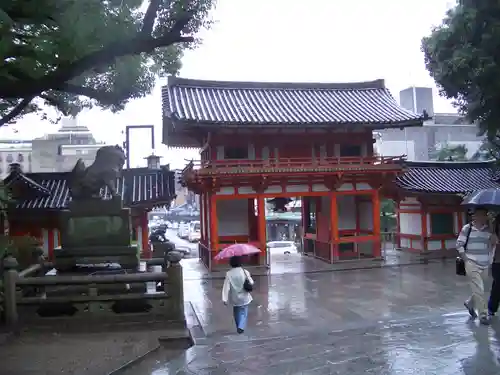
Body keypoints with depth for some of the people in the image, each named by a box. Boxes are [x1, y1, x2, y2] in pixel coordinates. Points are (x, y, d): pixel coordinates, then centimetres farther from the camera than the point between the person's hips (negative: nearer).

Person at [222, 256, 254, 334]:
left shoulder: (228, 274, -11)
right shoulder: (245, 272, -12)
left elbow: (226, 287, -14)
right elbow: (251, 283, -5)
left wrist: (224, 299, -14)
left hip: (234, 298, 1)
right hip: (244, 298, -1)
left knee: (236, 312, 22)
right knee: (244, 313, 8)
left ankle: (239, 326, 31)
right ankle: (241, 327, -11)